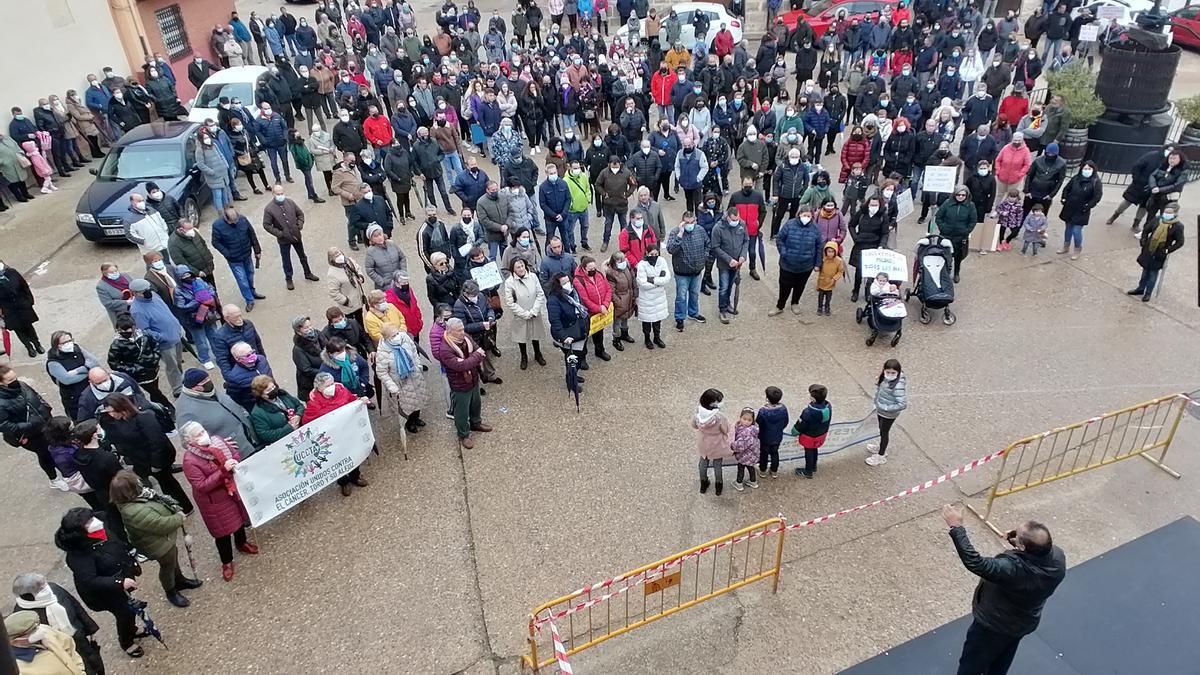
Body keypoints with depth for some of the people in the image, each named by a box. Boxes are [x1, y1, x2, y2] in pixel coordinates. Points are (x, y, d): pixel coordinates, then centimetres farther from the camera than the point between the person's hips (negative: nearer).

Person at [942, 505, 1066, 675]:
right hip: (1025, 622, 6)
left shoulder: (1012, 569, -46)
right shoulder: (1058, 557, -24)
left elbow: (974, 563, -42)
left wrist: (956, 527, -38)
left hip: (993, 626, -6)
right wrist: (1020, 541, -20)